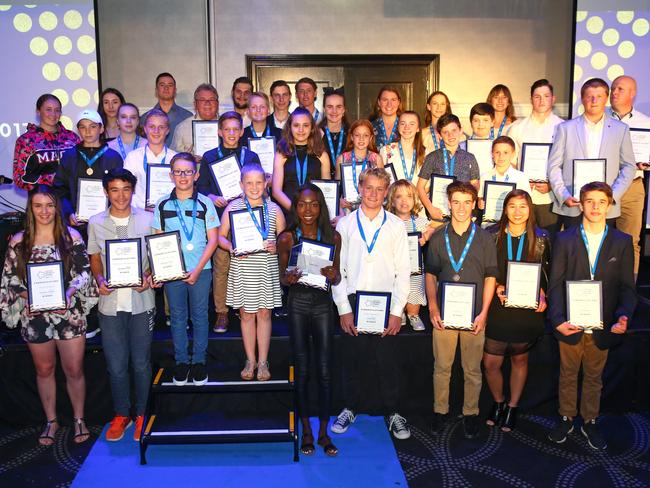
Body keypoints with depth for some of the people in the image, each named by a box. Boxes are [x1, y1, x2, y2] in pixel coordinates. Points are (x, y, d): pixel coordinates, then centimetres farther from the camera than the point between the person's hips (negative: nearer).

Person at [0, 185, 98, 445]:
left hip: (69, 314, -1)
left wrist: (69, 292, -18)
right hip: (35, 316, 1)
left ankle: (79, 419, 26)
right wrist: (26, 296, -14)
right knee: (44, 370, 15)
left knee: (74, 370, 5)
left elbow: (84, 273, -2)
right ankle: (51, 421, 32)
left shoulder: (71, 236, -2)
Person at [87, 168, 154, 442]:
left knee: (141, 363, 8)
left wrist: (147, 278, -12)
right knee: (116, 365, 7)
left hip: (141, 301, -1)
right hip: (110, 303, 1)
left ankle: (141, 414, 26)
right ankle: (121, 414, 26)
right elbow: (95, 259, 11)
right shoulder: (96, 223, 4)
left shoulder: (147, 220, 0)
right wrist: (100, 280, -8)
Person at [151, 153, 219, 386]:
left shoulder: (205, 203, -2)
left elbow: (213, 240, -4)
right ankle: (181, 361, 23)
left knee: (199, 315, 7)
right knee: (177, 316, 10)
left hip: (200, 270, -1)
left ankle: (199, 361, 20)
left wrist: (197, 270, -11)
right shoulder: (162, 205, 3)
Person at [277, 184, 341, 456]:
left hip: (323, 305, 1)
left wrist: (332, 275, -17)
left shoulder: (333, 237, -1)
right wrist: (288, 278, -19)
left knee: (325, 371, 2)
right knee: (302, 370, 7)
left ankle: (323, 431, 17)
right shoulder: (287, 238, -4)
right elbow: (282, 276, 3)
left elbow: (337, 277, 6)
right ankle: (306, 430, 22)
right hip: (298, 305, 0)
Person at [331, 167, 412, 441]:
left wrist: (397, 311, -5)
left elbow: (403, 271, 1)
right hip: (352, 301, 1)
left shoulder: (396, 226, 2)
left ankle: (392, 412, 21)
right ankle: (350, 409, 26)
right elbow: (336, 269, 1)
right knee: (350, 359, 9)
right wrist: (344, 309, -4)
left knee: (387, 361, 5)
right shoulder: (345, 225, 2)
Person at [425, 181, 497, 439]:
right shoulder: (438, 238, 6)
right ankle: (440, 411, 21)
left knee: (472, 369, 7)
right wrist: (433, 308, -3)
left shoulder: (484, 238, 3)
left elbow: (490, 277, 2)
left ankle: (471, 413, 21)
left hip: (474, 315, -1)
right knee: (441, 366, 7)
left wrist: (483, 313, -5)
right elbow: (430, 275, 7)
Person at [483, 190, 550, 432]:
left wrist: (542, 295, -10)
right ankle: (498, 402, 29)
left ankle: (512, 407, 33)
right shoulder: (492, 235, -3)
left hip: (527, 309, 1)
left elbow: (546, 274, 6)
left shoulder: (541, 238, -1)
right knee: (490, 364, 2)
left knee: (520, 359, 15)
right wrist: (496, 288, -13)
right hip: (497, 309, 0)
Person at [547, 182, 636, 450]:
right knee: (568, 374, 14)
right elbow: (556, 283, -5)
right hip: (570, 324, 0)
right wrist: (558, 319, -16)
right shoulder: (565, 239, -2)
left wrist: (624, 316, -18)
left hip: (603, 325, 1)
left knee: (594, 376, 16)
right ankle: (566, 418, 31)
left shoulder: (622, 242, 0)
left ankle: (590, 422, 32)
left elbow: (626, 286, -1)